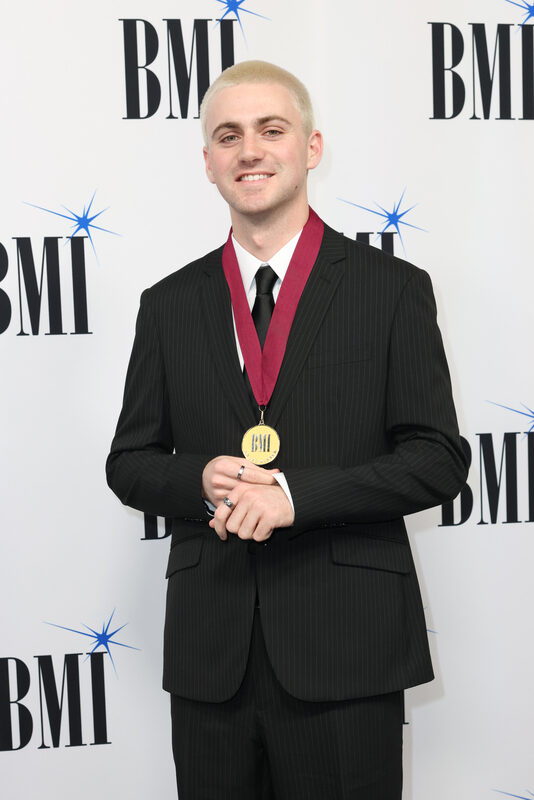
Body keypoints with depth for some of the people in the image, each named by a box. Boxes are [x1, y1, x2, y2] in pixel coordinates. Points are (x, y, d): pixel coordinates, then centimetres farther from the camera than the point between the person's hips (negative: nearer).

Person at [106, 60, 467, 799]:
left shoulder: (393, 289, -1)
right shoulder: (170, 305, 7)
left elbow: (438, 459, -5)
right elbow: (129, 462, 10)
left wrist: (297, 492, -18)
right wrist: (201, 481, -12)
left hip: (345, 646, -2)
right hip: (210, 650, 3)